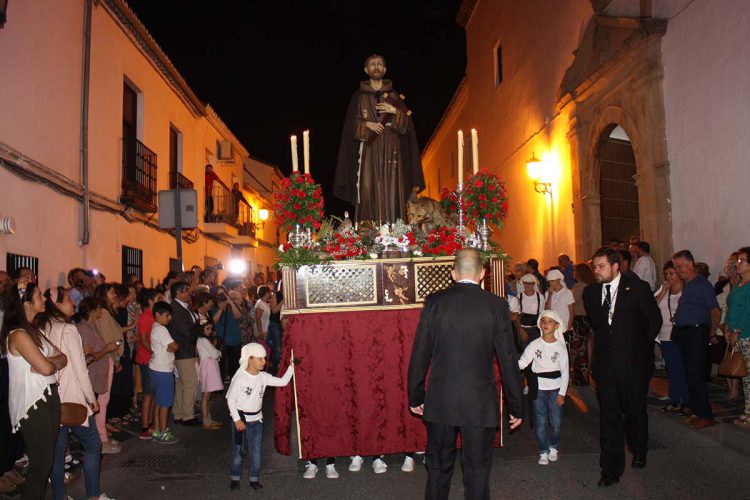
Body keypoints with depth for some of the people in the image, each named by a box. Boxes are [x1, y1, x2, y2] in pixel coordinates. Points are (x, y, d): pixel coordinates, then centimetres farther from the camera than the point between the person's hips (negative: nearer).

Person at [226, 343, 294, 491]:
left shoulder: (263, 377, -3)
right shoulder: (240, 379, -18)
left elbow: (283, 382, -3)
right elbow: (230, 399, -14)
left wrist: (291, 367, -13)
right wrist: (237, 420, -15)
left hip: (256, 419, 4)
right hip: (241, 419, -4)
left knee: (256, 452, 8)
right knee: (238, 450, 8)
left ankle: (254, 479, 21)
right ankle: (235, 478, 25)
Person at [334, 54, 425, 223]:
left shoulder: (394, 95, 12)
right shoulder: (359, 96, 10)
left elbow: (407, 122, 6)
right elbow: (351, 124, 4)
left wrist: (395, 111, -11)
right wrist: (367, 124, -12)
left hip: (391, 151, 1)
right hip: (368, 150, -1)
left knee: (391, 191, -6)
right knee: (368, 190, -9)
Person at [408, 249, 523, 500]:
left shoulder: (434, 301, -3)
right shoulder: (495, 305, -6)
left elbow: (419, 354, -1)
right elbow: (508, 360, -4)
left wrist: (416, 396, 10)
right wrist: (515, 406, 5)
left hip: (439, 402, 2)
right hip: (480, 403, -1)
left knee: (438, 468, 17)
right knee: (477, 470, 11)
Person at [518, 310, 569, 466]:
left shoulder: (561, 346, -1)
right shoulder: (534, 345, -2)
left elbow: (565, 372, 1)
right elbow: (522, 363, -7)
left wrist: (562, 393, -3)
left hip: (556, 388, 0)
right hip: (539, 387, 0)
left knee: (557, 422, 2)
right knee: (541, 422, 1)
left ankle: (553, 447, 28)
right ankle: (543, 452, 18)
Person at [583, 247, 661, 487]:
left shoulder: (637, 288, -7)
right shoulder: (590, 292, 4)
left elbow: (654, 320, 1)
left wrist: (639, 346, 5)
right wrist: (606, 343, 9)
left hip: (633, 362, -2)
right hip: (605, 363, 2)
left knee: (635, 411, 15)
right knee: (609, 416, 2)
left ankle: (639, 453, 41)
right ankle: (611, 469, 10)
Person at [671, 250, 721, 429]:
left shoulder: (702, 284, -10)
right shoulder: (685, 286, 16)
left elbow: (716, 311, -12)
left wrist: (711, 332, -4)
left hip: (696, 334, -9)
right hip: (682, 334, 9)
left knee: (695, 375, -8)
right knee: (689, 375, 12)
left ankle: (706, 416, -1)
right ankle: (697, 411, 21)